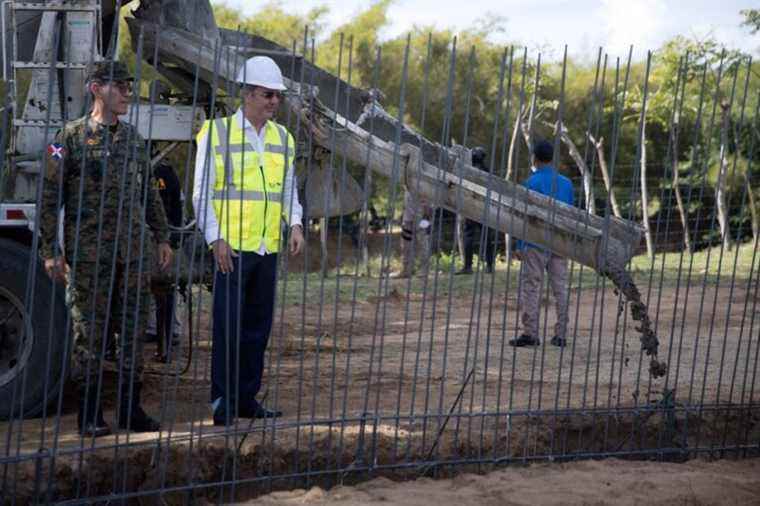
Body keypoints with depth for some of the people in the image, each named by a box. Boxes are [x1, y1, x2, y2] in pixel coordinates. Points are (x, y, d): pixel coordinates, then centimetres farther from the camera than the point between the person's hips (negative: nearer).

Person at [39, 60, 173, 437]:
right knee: (89, 333, 0)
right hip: (88, 254, -5)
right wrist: (50, 251, -10)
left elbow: (148, 194, 21)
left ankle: (131, 409, 16)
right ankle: (89, 415, 8)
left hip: (134, 251, 5)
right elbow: (50, 198, -5)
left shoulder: (135, 139, 13)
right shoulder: (71, 138, -4)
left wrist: (162, 237, 17)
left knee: (134, 330, 7)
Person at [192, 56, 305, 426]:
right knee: (229, 326, -5)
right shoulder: (218, 132, -3)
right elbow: (202, 193, -4)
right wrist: (216, 239, -12)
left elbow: (289, 188, 19)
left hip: (268, 249, 6)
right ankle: (222, 402, 3)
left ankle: (247, 399, 19)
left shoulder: (282, 138, 14)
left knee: (258, 326, 10)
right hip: (231, 248, -6)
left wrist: (296, 224, 0)